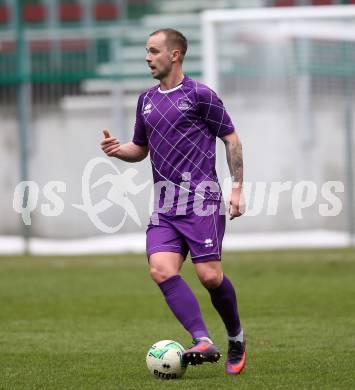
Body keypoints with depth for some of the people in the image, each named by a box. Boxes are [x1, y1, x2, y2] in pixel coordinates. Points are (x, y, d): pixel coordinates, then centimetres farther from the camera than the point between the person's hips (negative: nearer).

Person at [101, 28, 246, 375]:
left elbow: (231, 139, 1)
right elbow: (140, 149, 27)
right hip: (165, 207, 6)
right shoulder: (147, 100, 17)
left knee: (209, 275, -10)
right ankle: (203, 342, -20)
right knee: (161, 269, -16)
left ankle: (236, 337, 16)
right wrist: (118, 149, 5)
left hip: (201, 201, -6)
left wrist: (238, 188, -7)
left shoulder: (199, 95, -2)